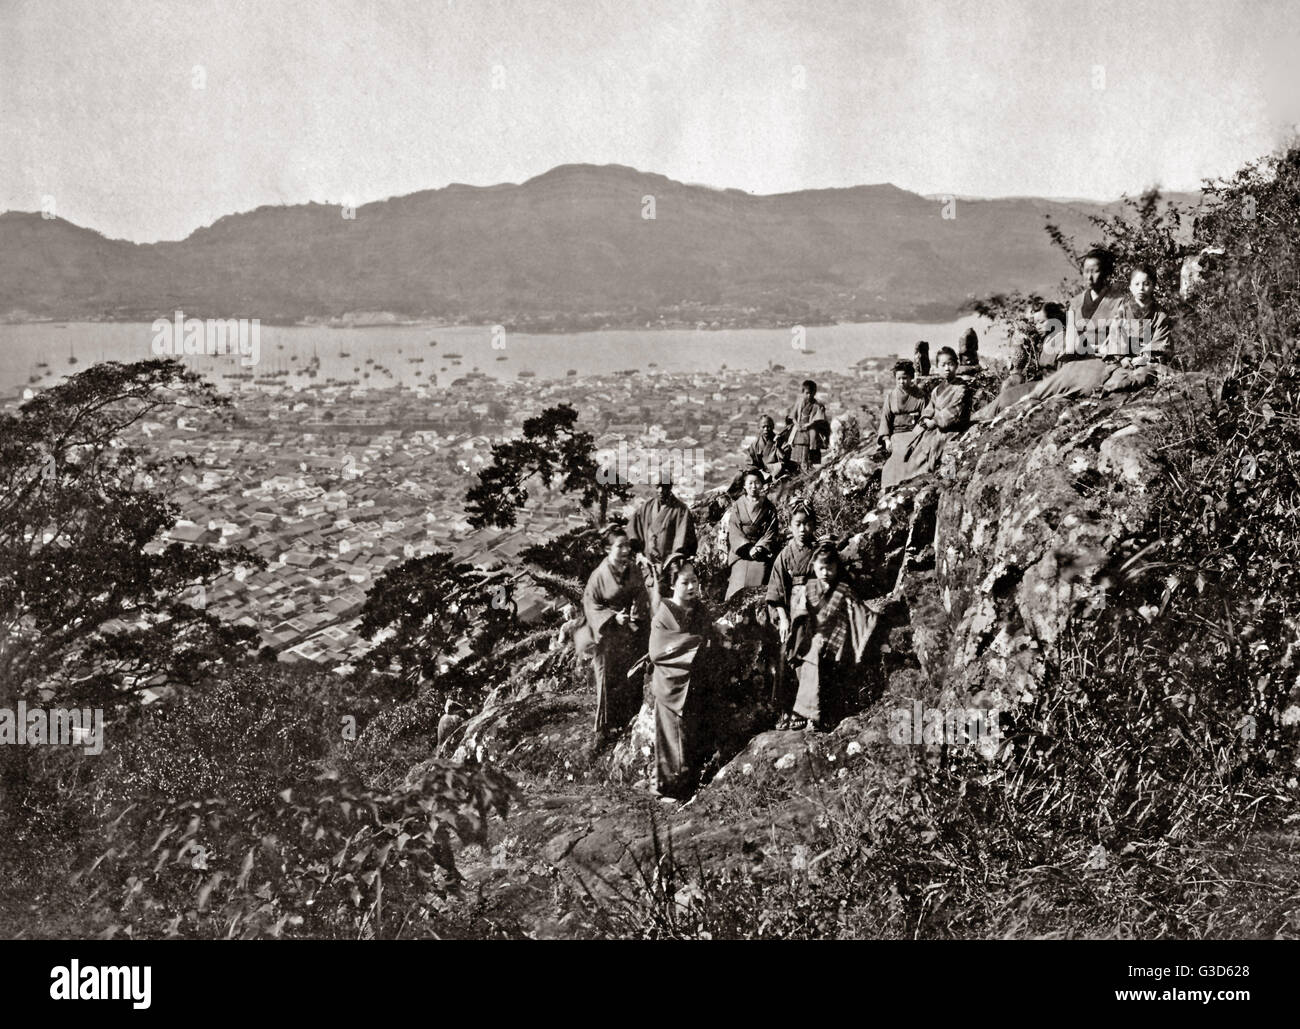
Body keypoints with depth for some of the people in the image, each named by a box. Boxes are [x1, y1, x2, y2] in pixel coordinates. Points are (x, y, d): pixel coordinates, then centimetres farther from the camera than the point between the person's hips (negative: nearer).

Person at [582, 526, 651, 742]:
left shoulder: (633, 571, 1)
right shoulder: (600, 575, -12)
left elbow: (642, 596, 9)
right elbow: (591, 604, -8)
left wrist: (638, 611, -12)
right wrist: (613, 617, -19)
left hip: (632, 633, 4)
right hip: (609, 634, -4)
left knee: (632, 678, 10)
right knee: (609, 680, -2)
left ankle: (630, 721, 24)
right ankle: (605, 728, 7)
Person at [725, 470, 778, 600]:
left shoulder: (768, 507, 12)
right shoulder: (737, 506, 11)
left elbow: (771, 532, 4)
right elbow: (734, 531, 1)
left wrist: (759, 548, -13)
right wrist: (748, 549, -13)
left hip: (762, 551, 0)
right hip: (740, 550, 0)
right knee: (740, 578, -20)